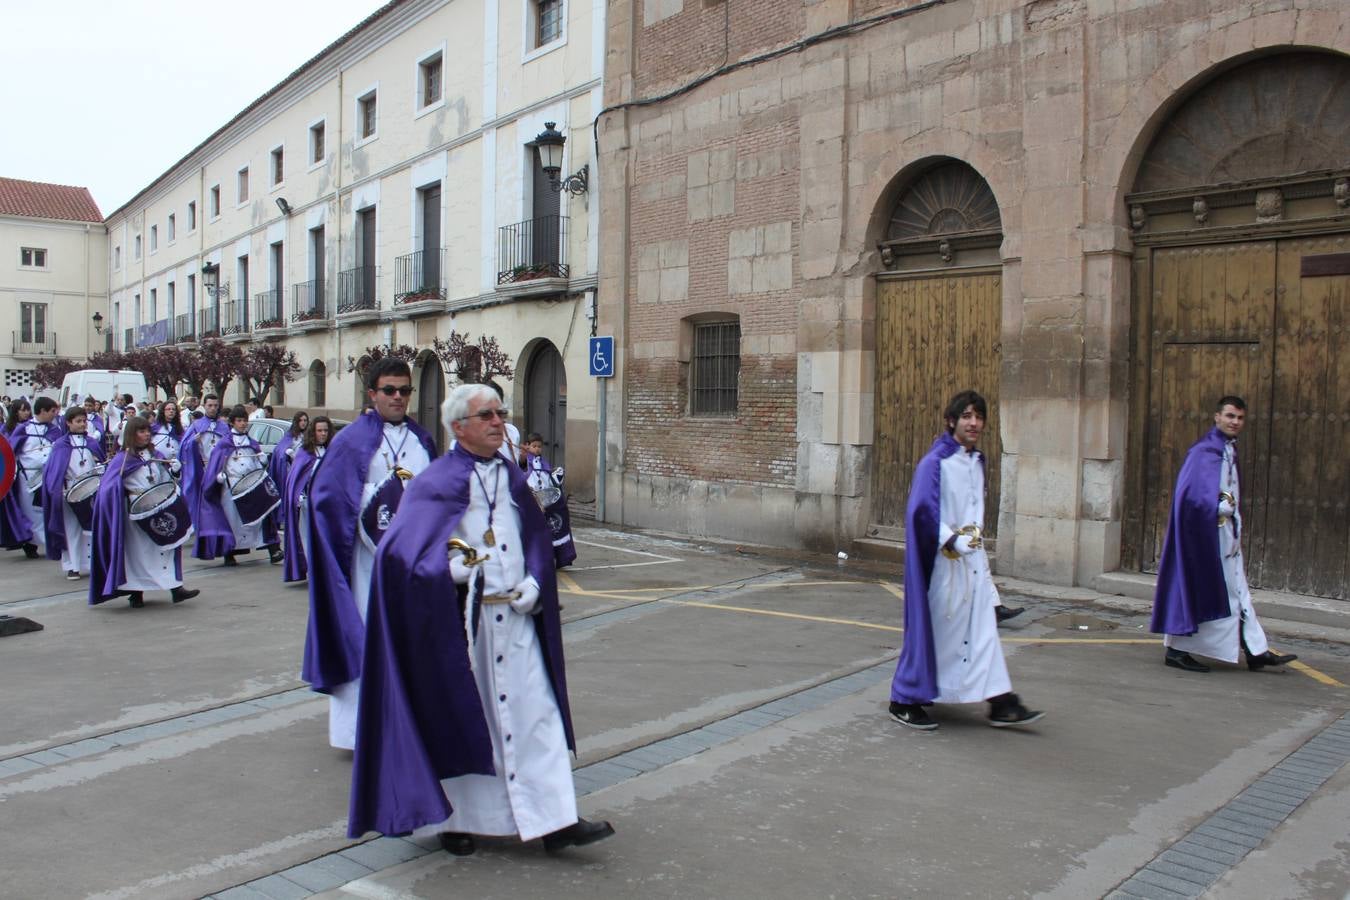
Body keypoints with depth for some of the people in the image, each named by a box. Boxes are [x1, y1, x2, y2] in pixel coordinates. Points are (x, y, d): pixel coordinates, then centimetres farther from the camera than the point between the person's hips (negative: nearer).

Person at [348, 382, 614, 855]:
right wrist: (450, 569, -29)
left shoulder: (512, 478, 9)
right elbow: (398, 548, -16)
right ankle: (452, 818, 27)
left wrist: (533, 585, -3)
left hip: (515, 616, 5)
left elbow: (539, 537, 13)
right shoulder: (438, 482, -7)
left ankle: (554, 820, 7)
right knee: (457, 718, 9)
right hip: (460, 619, -4)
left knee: (533, 713, 3)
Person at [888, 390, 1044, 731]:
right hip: (943, 560, -7)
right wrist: (953, 541, -20)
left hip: (973, 555, 7)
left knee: (983, 628, 8)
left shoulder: (977, 461, 11)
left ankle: (1001, 703, 13)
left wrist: (974, 534, 10)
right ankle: (904, 701, 14)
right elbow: (921, 508, -20)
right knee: (935, 628, 1)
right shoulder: (935, 461, -13)